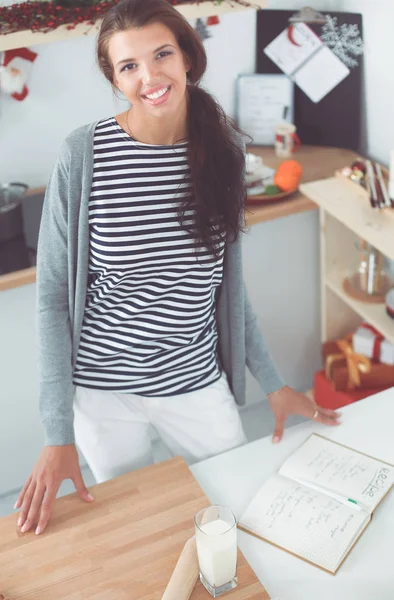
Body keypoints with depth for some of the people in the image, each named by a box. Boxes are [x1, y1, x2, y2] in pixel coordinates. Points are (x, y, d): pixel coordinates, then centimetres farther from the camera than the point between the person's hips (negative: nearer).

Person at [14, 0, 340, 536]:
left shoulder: (223, 148, -3)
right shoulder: (84, 155, -14)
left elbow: (228, 280, 6)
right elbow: (53, 295, -10)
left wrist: (273, 383, 6)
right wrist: (58, 434, -13)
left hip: (196, 381, 3)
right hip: (101, 387, -2)